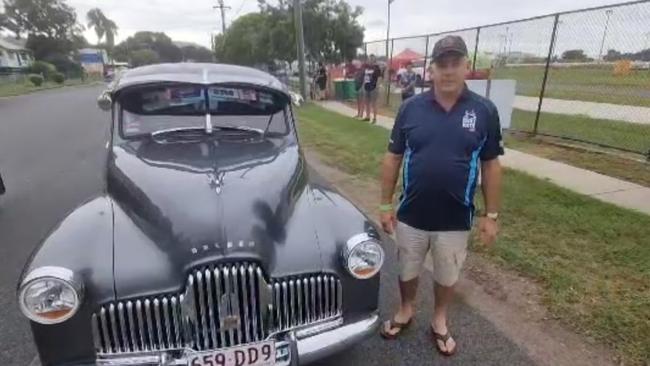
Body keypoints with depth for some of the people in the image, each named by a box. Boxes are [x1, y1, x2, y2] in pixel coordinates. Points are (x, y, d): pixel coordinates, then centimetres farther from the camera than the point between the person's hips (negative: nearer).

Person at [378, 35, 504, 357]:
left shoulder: (484, 111, -6)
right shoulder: (411, 107, -6)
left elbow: (491, 166, 0)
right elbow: (392, 158, -1)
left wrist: (491, 215, 0)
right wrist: (386, 205, -2)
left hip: (456, 220, 0)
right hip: (411, 216, 1)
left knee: (447, 277, 20)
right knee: (407, 271, 20)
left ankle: (439, 322, 46)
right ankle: (405, 311, 48)